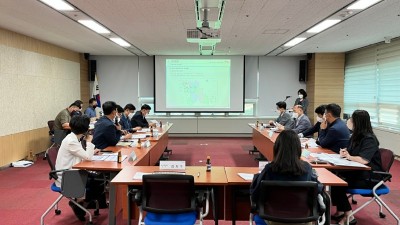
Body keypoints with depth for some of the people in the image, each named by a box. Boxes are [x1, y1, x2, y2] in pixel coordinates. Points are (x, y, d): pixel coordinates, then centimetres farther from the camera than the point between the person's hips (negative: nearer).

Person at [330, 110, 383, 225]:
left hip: (369, 177, -8)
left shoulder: (369, 139, -19)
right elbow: (350, 152, 16)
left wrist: (349, 156, -14)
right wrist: (344, 152, -9)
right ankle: (340, 211, -2)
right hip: (357, 172, 8)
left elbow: (364, 160, -32)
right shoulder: (356, 136, 9)